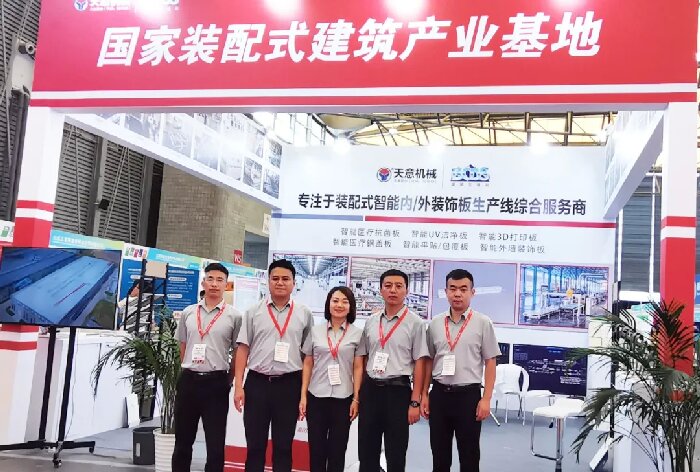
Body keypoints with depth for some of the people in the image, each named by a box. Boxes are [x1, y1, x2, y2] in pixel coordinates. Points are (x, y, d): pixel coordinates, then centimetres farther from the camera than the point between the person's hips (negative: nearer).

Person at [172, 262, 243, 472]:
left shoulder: (234, 316, -2)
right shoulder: (188, 313, 7)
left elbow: (238, 353, 2)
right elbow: (183, 347, 17)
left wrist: (228, 381, 5)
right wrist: (189, 371, 14)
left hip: (216, 383, -3)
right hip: (188, 381, 3)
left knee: (215, 444, 4)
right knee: (182, 441, 13)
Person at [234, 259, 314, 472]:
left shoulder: (304, 314, 4)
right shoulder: (253, 312, 4)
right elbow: (243, 349, 4)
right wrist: (238, 386, -2)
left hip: (289, 385, 0)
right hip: (257, 382, 0)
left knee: (283, 446, 10)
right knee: (255, 445, 9)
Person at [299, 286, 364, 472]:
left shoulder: (357, 334, 2)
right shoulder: (315, 331, 5)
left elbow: (358, 367, 1)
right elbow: (307, 365, 6)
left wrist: (356, 399, -4)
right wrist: (303, 396, 2)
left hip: (343, 398, -1)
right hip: (316, 396, 1)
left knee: (337, 449, 8)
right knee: (316, 448, 6)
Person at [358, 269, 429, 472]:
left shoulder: (415, 323, -5)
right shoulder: (370, 322, 8)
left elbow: (419, 363, -6)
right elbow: (363, 359, 13)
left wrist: (415, 402, -10)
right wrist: (358, 393, 8)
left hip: (398, 390, -4)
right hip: (370, 389, 4)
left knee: (396, 454, 8)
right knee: (367, 452, 12)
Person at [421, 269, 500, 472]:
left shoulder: (483, 323, -3)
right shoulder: (435, 324, 6)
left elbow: (490, 363, -3)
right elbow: (429, 361, 12)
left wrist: (486, 399, -9)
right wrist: (424, 395, 9)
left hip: (468, 395, -3)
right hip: (439, 394, 3)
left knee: (469, 456, 7)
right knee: (439, 454, 13)